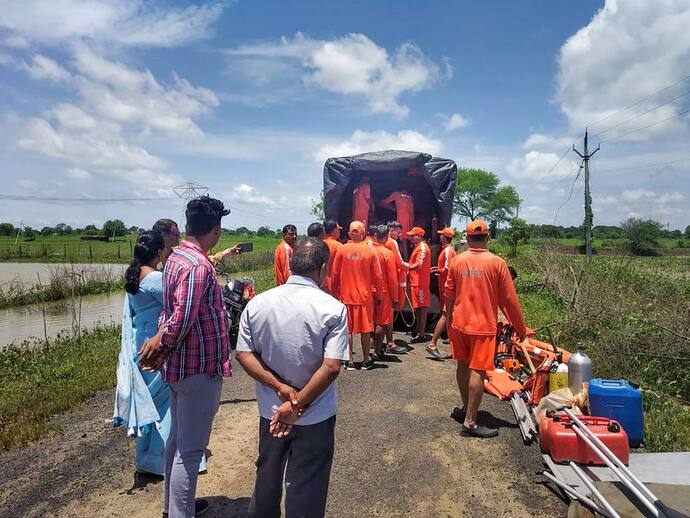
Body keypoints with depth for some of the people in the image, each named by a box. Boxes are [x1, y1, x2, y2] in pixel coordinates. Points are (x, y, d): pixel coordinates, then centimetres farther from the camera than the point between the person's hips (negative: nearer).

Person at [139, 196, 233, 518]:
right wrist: (160, 345, -11)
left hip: (180, 364, 10)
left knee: (177, 438, 22)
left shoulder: (176, 257, 8)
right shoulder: (198, 266, -23)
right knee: (190, 449, 2)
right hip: (200, 367, -10)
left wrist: (159, 343, 1)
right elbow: (182, 319, -27)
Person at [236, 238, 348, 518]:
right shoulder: (333, 308, -18)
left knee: (267, 476, 26)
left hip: (270, 411, 4)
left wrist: (279, 387, -10)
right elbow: (331, 367, -22)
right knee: (306, 488, 15)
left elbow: (243, 354, -7)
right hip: (315, 416, -3)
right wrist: (297, 404, -15)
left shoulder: (257, 303, -8)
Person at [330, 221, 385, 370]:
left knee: (348, 330, 8)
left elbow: (335, 275, 0)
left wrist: (335, 293, 12)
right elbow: (377, 276, -1)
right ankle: (366, 361, 17)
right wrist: (378, 295, 11)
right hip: (365, 296, 0)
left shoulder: (342, 249, -5)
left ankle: (349, 361, 13)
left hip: (346, 296, 1)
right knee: (366, 329, 10)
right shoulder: (370, 250, -6)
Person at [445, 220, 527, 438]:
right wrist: (520, 328, 3)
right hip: (483, 325, -4)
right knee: (478, 371, -1)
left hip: (459, 323, 4)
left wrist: (449, 319, 19)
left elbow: (449, 295, 5)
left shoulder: (457, 260, -1)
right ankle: (470, 422, 1)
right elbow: (509, 299, -8)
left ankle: (467, 408, 33)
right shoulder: (497, 262, -11)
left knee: (463, 366, 17)